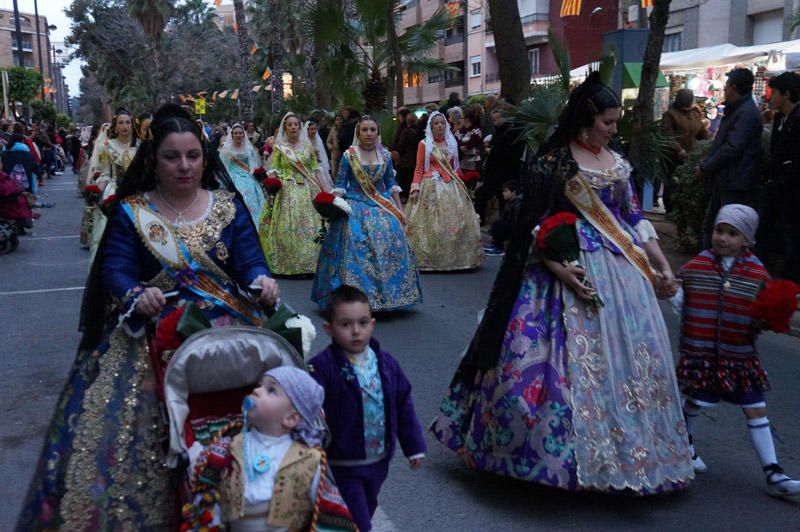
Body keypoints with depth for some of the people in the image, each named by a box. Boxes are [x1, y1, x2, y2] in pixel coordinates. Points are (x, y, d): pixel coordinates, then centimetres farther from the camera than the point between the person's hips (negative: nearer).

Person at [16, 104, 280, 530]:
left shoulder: (229, 207, 8)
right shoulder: (130, 212, 4)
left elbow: (249, 261, -1)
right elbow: (115, 271, -6)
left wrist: (262, 281, -24)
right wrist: (137, 297, -28)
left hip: (227, 328, 1)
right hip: (151, 336, 0)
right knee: (130, 427, -11)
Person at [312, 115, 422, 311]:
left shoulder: (385, 155, 7)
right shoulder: (349, 155, -2)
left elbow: (391, 184, 11)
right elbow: (340, 186, -1)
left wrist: (399, 209, 8)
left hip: (383, 207, 3)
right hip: (356, 209, -3)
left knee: (389, 244, -6)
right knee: (356, 250, -9)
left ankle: (386, 295, 7)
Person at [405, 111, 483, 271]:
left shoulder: (452, 143, 12)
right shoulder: (424, 144, -1)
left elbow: (456, 167, 17)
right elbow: (419, 169, -3)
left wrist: (460, 183, 11)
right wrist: (415, 188, -12)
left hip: (451, 186, 4)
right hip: (431, 186, -4)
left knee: (456, 222, 3)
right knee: (432, 224, -4)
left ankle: (456, 257, 12)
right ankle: (431, 259, 3)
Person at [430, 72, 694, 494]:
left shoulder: (616, 162, 11)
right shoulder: (551, 164, -7)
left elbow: (634, 219, 14)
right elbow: (536, 229, -10)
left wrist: (661, 264, 9)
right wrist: (560, 269, -22)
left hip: (623, 270, 7)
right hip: (572, 272, -6)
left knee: (631, 357, 9)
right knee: (572, 360, -5)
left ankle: (627, 451, 25)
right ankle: (569, 453, 12)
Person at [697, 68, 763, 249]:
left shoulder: (747, 112, -16)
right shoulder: (736, 109, 16)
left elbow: (732, 148, -22)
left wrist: (705, 168, -15)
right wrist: (705, 164, 7)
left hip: (734, 181, -10)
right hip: (723, 179, 10)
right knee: (710, 224, 13)